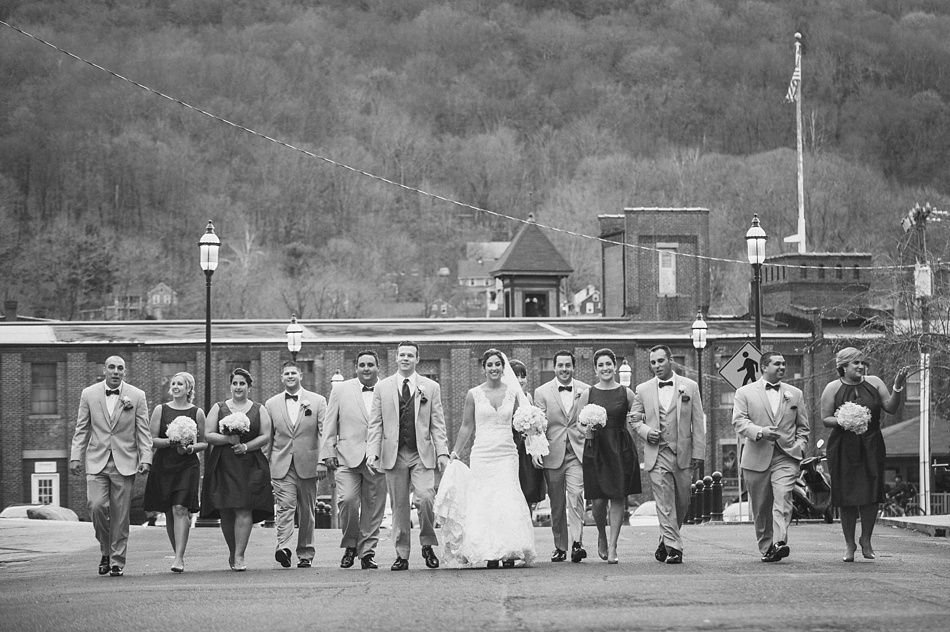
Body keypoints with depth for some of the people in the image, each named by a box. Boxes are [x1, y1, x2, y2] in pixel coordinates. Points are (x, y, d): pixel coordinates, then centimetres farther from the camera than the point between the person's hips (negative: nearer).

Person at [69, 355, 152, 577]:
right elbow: (81, 429, 9)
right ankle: (105, 552, 8)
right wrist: (76, 457, 1)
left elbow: (143, 431, 4)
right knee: (97, 506, -14)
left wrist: (146, 458, -6)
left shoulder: (137, 396, 4)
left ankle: (117, 561, 9)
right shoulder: (89, 394, 6)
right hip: (97, 461, 1)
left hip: (124, 463, 0)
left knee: (120, 515, -1)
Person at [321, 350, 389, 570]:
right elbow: (330, 425, 9)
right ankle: (350, 545, 5)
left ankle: (367, 552, 11)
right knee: (347, 499, -15)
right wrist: (328, 452, 1)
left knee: (373, 507, 1)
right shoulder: (340, 390, 10)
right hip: (348, 457, -1)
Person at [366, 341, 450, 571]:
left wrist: (442, 452, -3)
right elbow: (375, 424, 7)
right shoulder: (382, 387, 9)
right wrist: (372, 452, -4)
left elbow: (437, 424, 6)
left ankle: (428, 545, 3)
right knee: (399, 506, 2)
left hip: (422, 454, -1)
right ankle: (402, 555, 9)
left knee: (426, 498, -17)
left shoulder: (431, 388, 9)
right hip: (394, 455, 1)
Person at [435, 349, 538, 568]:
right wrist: (455, 452, 6)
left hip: (507, 453, 0)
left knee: (508, 501, -11)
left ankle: (509, 552, -9)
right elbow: (467, 427, 9)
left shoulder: (512, 392, 7)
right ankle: (489, 553, -1)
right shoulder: (474, 394, 4)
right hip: (482, 454, 0)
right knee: (484, 501, -4)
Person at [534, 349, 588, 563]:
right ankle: (560, 547, 15)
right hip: (553, 454, 1)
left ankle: (577, 543, -20)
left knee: (576, 495, -17)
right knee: (557, 503, 6)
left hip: (577, 453, -1)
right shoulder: (542, 392, 5)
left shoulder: (586, 391, 7)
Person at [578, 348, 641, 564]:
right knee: (598, 500, -4)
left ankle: (612, 547, 5)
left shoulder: (626, 393, 4)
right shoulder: (588, 394, 4)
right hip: (595, 449, 0)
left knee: (618, 498, -2)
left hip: (621, 449, 0)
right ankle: (602, 536, 25)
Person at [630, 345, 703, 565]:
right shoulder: (643, 390, 8)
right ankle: (673, 548, -10)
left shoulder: (690, 387, 5)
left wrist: (698, 453, -2)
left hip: (683, 454, 1)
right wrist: (646, 431, -7)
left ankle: (667, 540, 28)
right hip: (657, 454, -1)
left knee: (682, 502, 8)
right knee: (664, 504, -9)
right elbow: (635, 419, 15)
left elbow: (698, 423, 4)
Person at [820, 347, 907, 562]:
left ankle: (866, 540, 14)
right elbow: (825, 419, -1)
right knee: (846, 497, -1)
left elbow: (891, 407, 3)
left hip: (871, 446, 2)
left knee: (870, 495, -3)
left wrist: (897, 388, -12)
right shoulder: (833, 388, 0)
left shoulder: (874, 383, 6)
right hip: (843, 448, -2)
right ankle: (849, 544, 11)